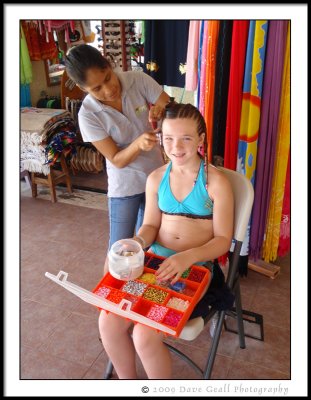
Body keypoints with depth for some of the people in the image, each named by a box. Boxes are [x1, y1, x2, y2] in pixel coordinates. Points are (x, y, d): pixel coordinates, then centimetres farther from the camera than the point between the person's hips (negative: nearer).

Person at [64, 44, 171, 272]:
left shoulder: (138, 80, -14)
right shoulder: (88, 115, -19)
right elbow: (117, 160, -18)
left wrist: (159, 110, -32)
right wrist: (138, 143, -37)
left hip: (156, 176, 3)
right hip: (125, 186, -3)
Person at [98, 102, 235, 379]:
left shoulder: (217, 182, -10)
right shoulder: (156, 178, 4)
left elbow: (223, 239, -9)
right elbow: (150, 225, 8)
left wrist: (188, 257, -26)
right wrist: (137, 242, -15)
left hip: (197, 266, -4)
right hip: (155, 261, 5)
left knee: (145, 335, -19)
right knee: (108, 322, -11)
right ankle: (127, 381, 19)